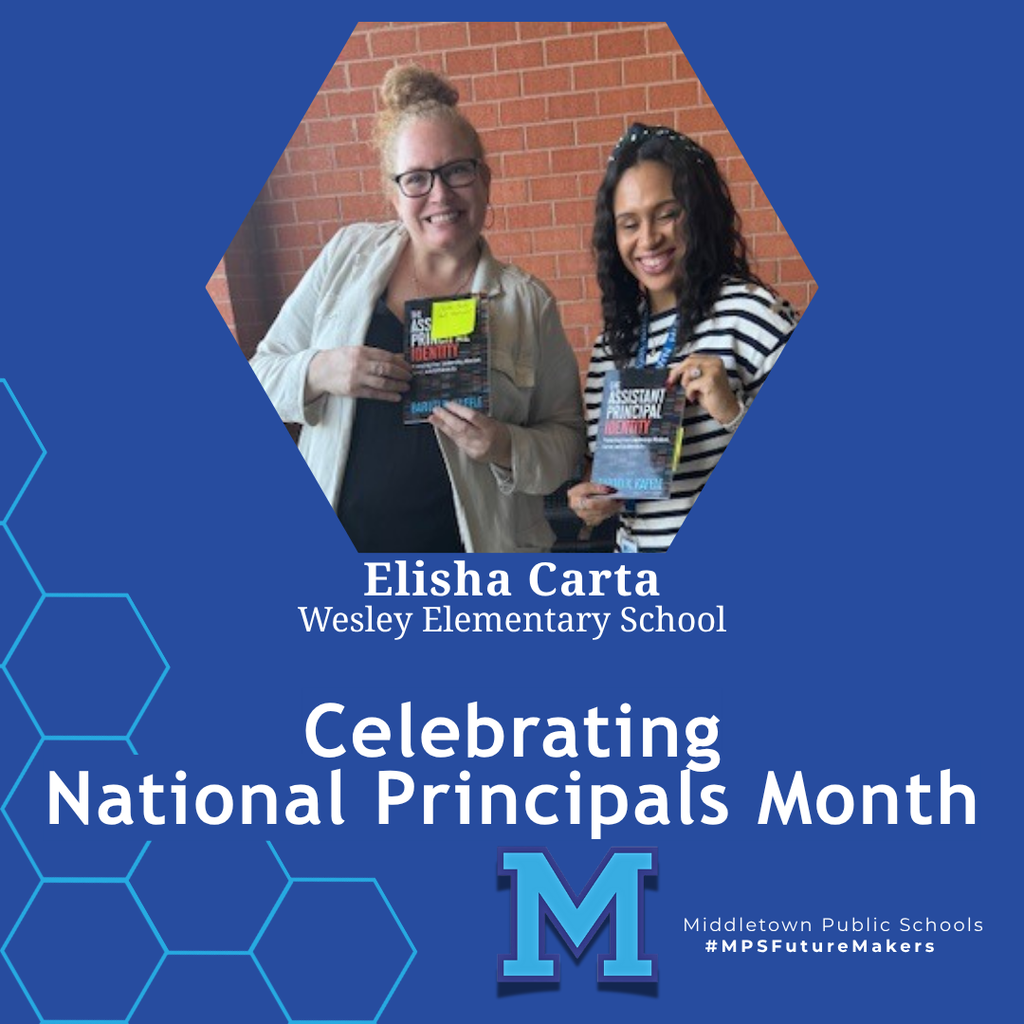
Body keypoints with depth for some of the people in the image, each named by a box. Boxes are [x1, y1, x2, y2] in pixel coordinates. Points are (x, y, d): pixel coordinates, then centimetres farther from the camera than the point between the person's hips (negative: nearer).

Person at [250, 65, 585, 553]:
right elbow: (263, 374, 2)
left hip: (474, 544, -1)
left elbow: (567, 436, 0)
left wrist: (506, 448, -20)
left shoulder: (528, 302, -4)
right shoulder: (349, 254, -1)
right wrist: (318, 372, -18)